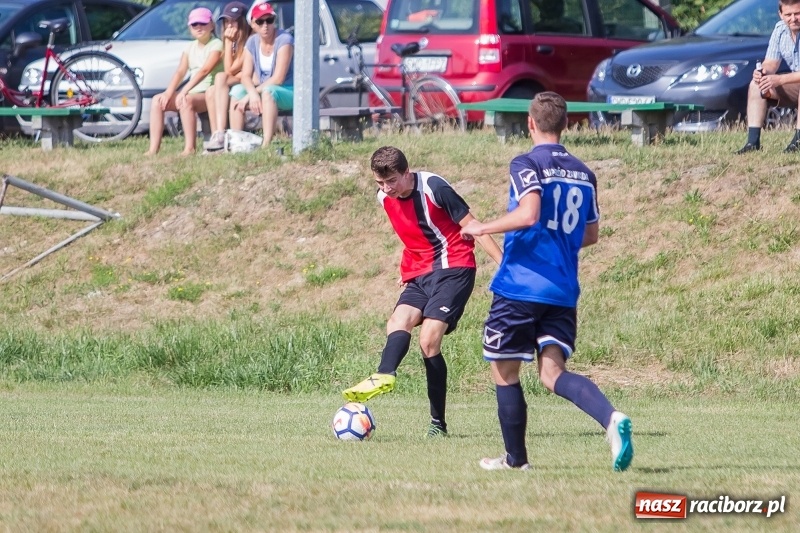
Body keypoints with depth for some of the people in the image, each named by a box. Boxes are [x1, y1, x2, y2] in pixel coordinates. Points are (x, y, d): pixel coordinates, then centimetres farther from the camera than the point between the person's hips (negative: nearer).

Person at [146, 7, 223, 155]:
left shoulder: (216, 45, -7)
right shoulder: (190, 48, 15)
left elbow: (204, 70, -21)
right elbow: (180, 72, 4)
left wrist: (185, 91, -32)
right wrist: (168, 93, -14)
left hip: (208, 94, -7)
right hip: (192, 93, 7)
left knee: (186, 101, -37)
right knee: (157, 100, -11)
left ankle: (189, 148, -36)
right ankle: (153, 149, -17)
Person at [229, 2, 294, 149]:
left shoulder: (284, 40, -17)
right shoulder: (252, 42, 2)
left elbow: (278, 79, -23)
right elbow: (246, 76, -4)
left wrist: (249, 96, -23)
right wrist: (253, 94, -27)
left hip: (288, 93, -6)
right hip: (263, 91, 6)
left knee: (268, 91, -36)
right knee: (237, 90, -15)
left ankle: (266, 145, -48)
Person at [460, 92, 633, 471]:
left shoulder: (527, 165, -8)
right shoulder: (583, 173, 12)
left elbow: (528, 214, -24)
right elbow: (590, 235, 19)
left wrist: (482, 228, -11)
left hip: (520, 287, -5)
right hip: (563, 293, 5)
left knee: (504, 373, 12)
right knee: (553, 373, -2)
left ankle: (515, 458, 19)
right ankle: (612, 419, -28)